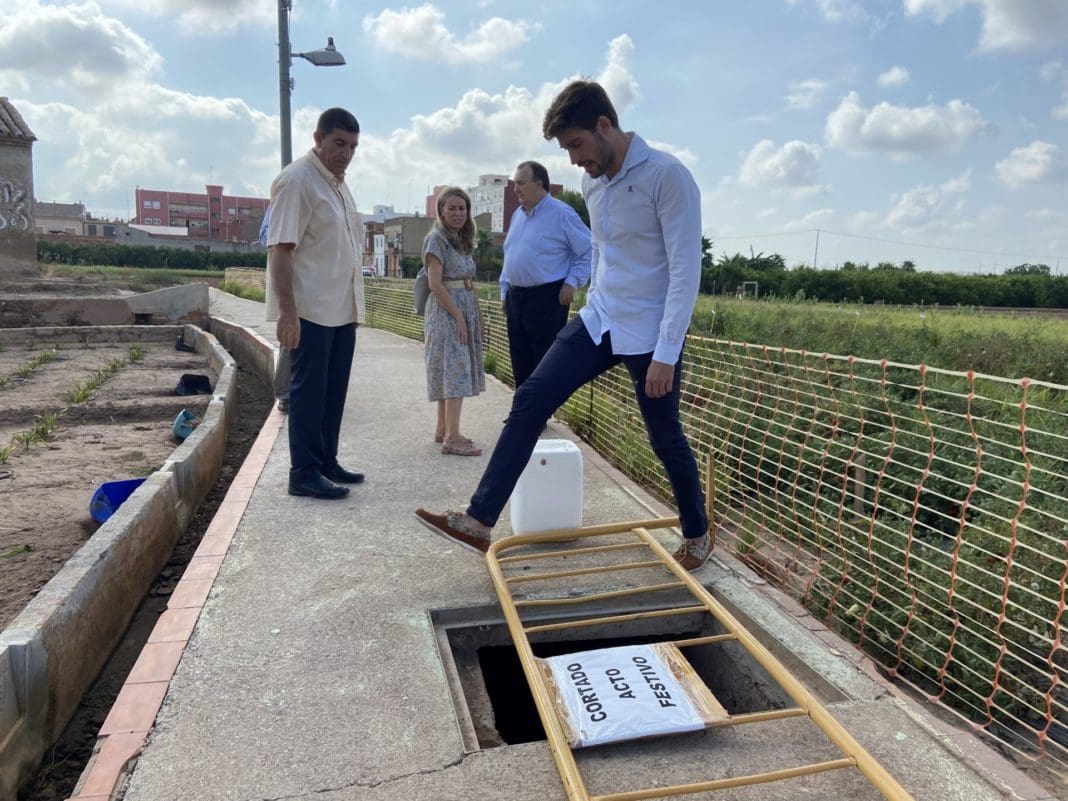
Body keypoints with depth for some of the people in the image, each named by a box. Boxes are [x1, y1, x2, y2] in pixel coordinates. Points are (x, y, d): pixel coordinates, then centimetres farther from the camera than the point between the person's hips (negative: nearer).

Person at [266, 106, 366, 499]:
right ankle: (304, 473, 6)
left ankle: (326, 462, 24)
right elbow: (279, 249, -17)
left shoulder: (338, 183, 17)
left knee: (333, 390, 13)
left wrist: (355, 304, 20)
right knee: (309, 391, -3)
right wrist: (287, 310, -24)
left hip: (342, 308, 9)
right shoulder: (296, 180, -10)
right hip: (310, 309, -9)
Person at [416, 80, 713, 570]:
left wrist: (665, 353, -20)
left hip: (649, 333, -7)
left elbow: (685, 271, -17)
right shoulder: (592, 182, 8)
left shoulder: (667, 176, -15)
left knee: (665, 439, 6)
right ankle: (479, 521, -2)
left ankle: (697, 535, 31)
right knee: (529, 402, -5)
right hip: (598, 321, 7)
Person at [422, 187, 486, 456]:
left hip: (465, 308, 9)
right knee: (455, 369, -13)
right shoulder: (436, 238, -8)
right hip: (446, 310, -9)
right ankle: (452, 437, -13)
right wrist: (458, 316, -18)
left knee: (452, 370, 10)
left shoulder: (462, 240, 17)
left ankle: (443, 429, 17)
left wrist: (468, 315, 9)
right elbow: (435, 284, -16)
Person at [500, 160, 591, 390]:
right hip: (516, 298, 8)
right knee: (520, 363, 12)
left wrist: (572, 282, -14)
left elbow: (588, 251, -7)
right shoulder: (517, 215, 16)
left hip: (547, 299, -8)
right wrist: (505, 292, 19)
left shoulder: (561, 214, -8)